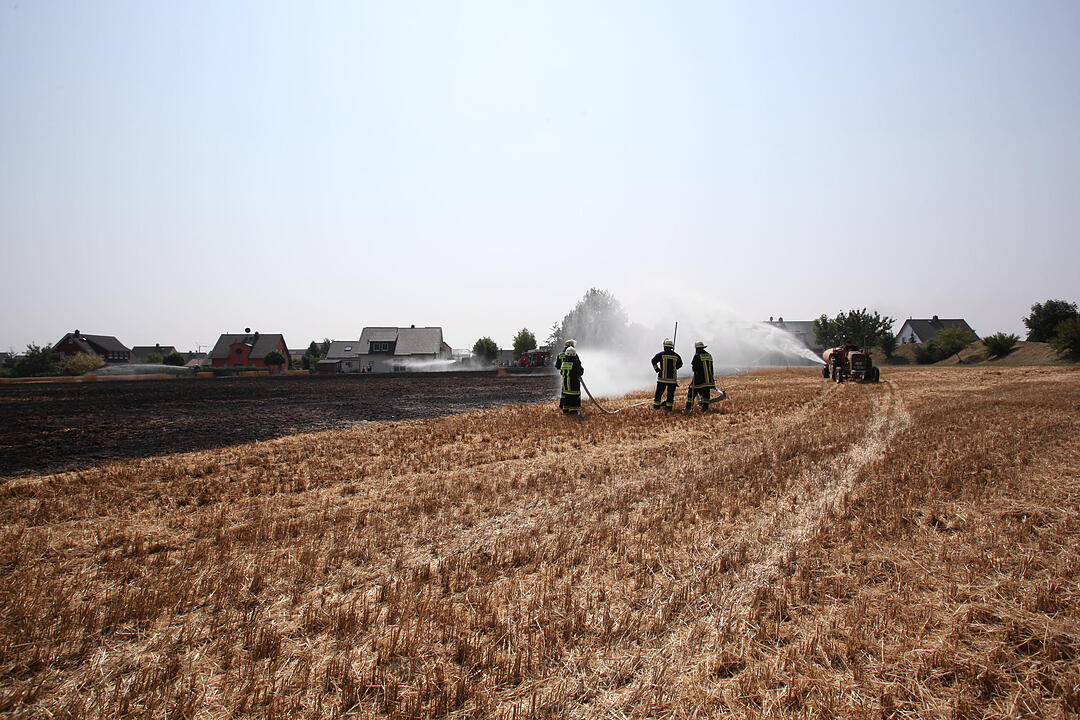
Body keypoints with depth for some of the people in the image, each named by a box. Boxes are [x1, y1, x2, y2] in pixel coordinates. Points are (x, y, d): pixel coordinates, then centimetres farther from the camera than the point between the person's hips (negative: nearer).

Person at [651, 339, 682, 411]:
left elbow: (654, 361, -6)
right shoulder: (676, 355, 3)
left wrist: (656, 369, 5)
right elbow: (680, 364, 15)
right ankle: (669, 407, 7)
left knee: (659, 392, 7)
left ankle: (656, 406, 10)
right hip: (672, 378, 1)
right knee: (671, 393, 8)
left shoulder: (661, 354, -5)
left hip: (662, 377, -1)